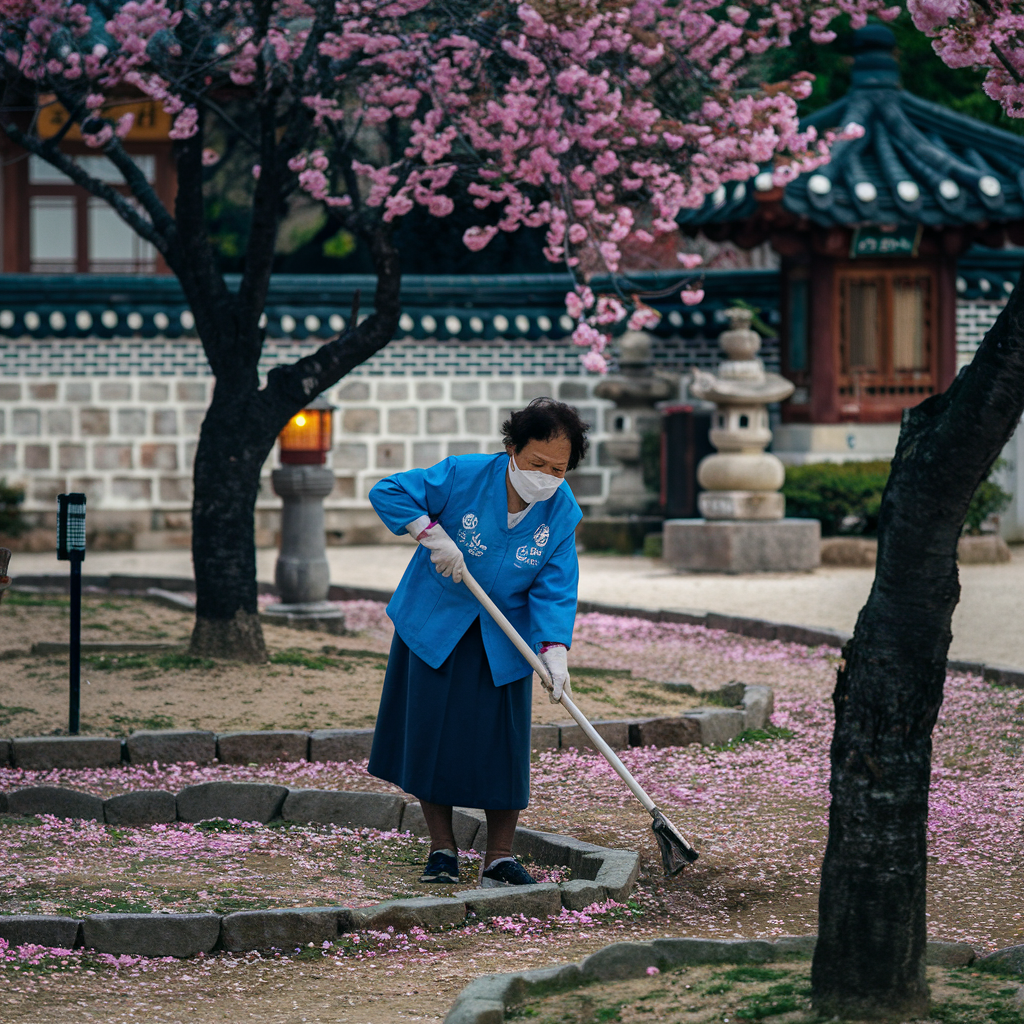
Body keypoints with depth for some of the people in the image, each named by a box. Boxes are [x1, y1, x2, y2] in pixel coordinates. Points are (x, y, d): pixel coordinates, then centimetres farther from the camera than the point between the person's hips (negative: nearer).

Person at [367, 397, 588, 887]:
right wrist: (432, 534, -29)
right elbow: (387, 492, -18)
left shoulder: (562, 511, -13)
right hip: (435, 623, -1)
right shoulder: (463, 476, -21)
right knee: (431, 733, 2)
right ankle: (443, 848, 16)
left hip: (503, 639, 1)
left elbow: (554, 590, -15)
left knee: (503, 743, -2)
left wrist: (555, 653, -28)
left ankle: (499, 859, 8)